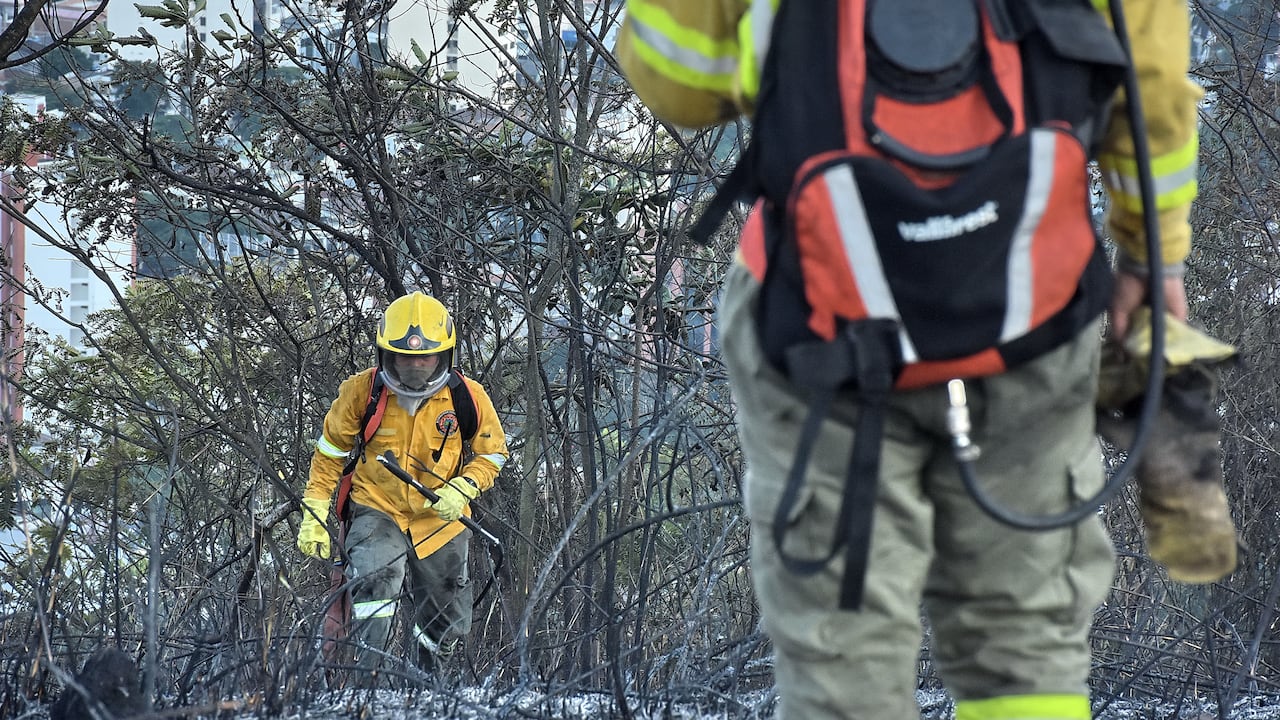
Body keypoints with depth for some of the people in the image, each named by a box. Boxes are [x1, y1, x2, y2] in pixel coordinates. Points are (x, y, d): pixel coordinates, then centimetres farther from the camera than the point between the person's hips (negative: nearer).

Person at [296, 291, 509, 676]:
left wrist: (462, 489, -17)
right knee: (376, 578, -33)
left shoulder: (468, 398, -11)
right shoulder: (362, 391, -13)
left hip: (440, 519, 2)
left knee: (446, 627, 11)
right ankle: (363, 673, -33)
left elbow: (490, 455, 2)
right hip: (377, 511, -2)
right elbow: (330, 454, 0)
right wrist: (315, 515, -4)